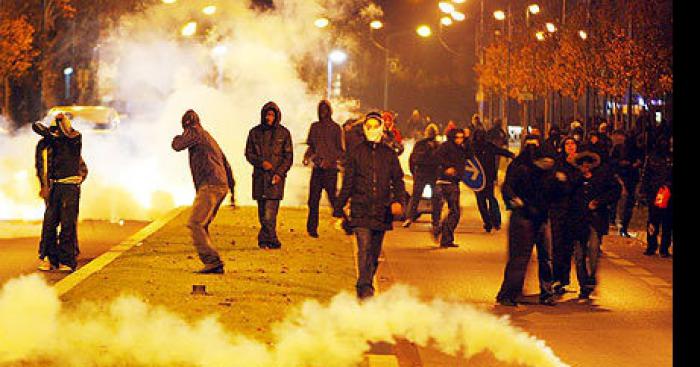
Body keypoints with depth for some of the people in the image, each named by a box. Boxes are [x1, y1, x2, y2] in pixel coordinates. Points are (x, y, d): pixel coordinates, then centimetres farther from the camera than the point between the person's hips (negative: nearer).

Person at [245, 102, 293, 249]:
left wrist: (280, 173, -9)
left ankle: (265, 239, -10)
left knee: (270, 211, -14)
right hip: (259, 176, 3)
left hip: (276, 176, -3)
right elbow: (249, 154, 9)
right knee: (262, 210, 4)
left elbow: (288, 156, 3)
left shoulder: (283, 133, 4)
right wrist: (261, 162, -9)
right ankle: (272, 240, 13)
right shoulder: (255, 132, 9)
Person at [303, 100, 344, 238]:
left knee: (332, 197, -5)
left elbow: (340, 151, -2)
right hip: (317, 168, 4)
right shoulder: (315, 127, 12)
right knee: (313, 200, 1)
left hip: (330, 169, -4)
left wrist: (330, 160, -17)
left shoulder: (335, 128, -1)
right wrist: (307, 156, -1)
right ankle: (312, 228, 6)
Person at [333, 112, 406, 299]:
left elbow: (398, 181, 11)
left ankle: (365, 287, 23)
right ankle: (365, 289, -21)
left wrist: (398, 201, -9)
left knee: (374, 253, 9)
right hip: (361, 211, -2)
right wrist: (338, 211, 8)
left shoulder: (389, 155, 10)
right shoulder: (357, 153, 6)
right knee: (364, 249, -16)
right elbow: (347, 184, 9)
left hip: (381, 212, 2)